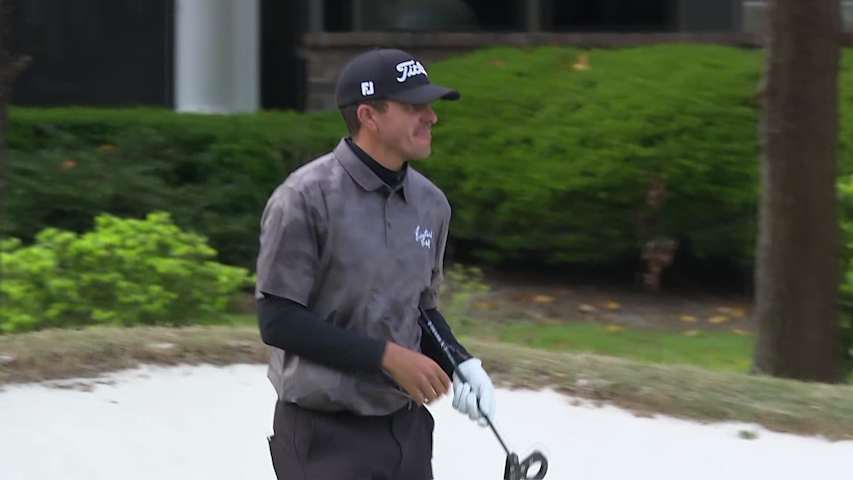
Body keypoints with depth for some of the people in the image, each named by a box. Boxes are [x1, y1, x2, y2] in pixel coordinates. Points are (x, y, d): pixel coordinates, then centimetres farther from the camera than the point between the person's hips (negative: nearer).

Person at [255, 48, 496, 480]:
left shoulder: (430, 203, 6)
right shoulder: (305, 198, -14)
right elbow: (277, 320, -16)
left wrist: (460, 364, -2)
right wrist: (386, 356, -18)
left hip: (408, 427, 6)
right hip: (326, 437, -6)